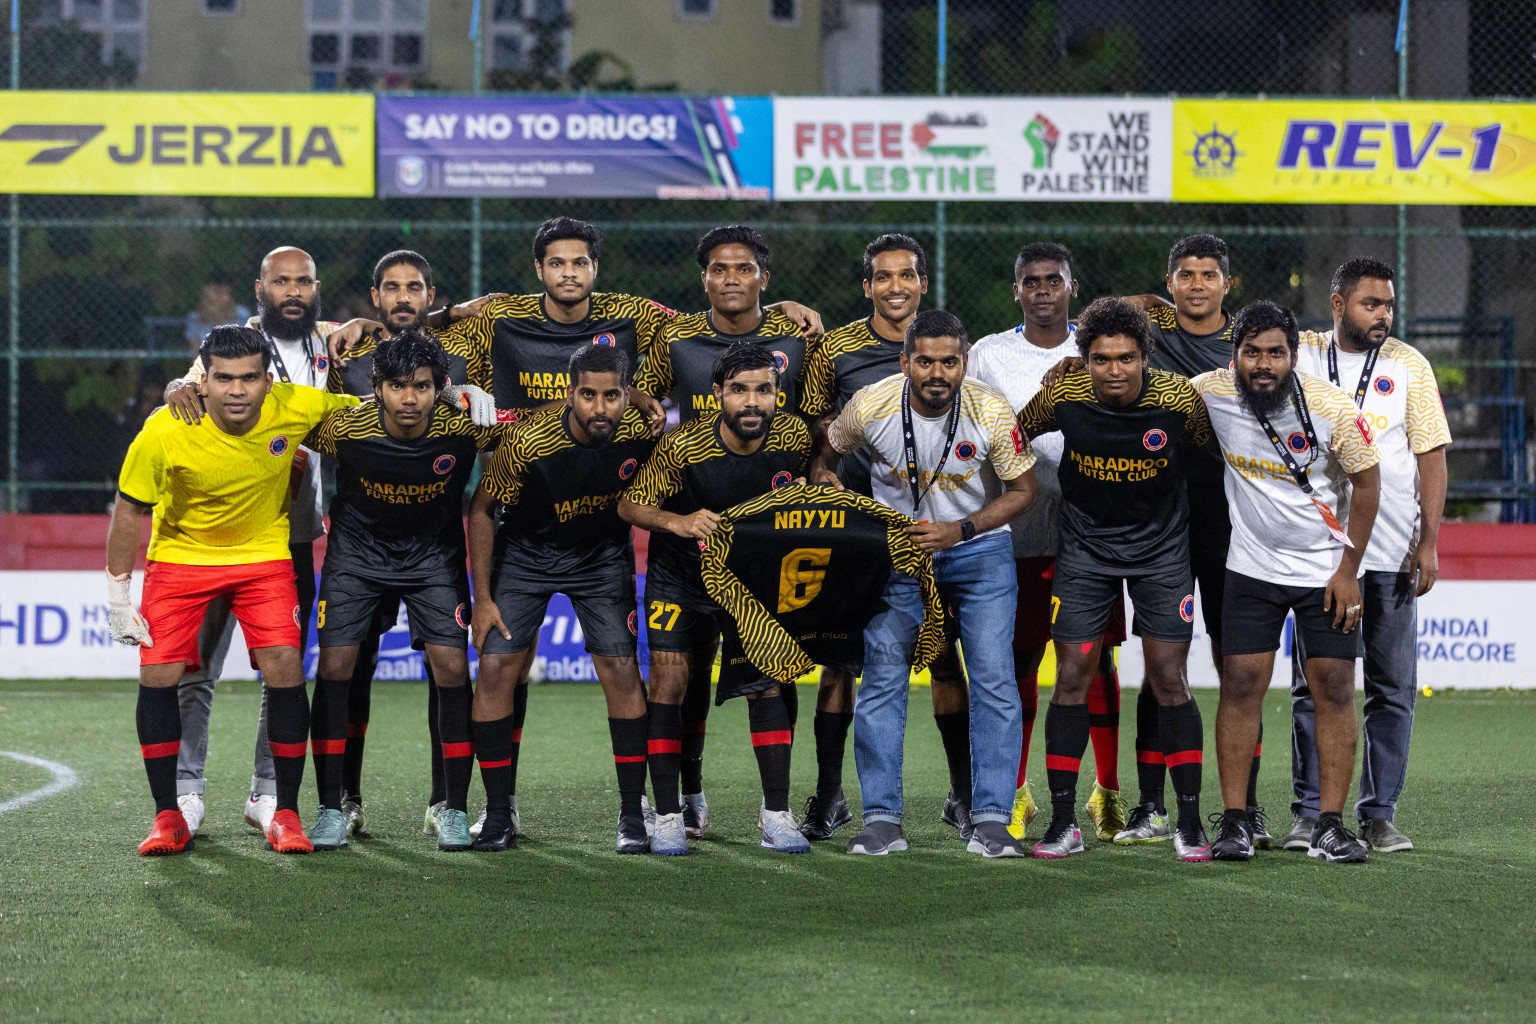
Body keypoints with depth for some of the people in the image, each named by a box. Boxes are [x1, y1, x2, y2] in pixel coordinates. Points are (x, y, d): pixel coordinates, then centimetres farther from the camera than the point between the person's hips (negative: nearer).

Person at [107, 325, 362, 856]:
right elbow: (130, 509, -9)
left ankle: (285, 813, 0)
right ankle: (168, 817, 3)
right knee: (158, 675, -11)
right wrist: (117, 595, -7)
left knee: (285, 671, -14)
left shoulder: (296, 409, -21)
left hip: (264, 555, 1)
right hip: (180, 555, -1)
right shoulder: (163, 434, -25)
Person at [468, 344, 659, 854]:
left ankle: (633, 813, 2)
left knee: (622, 670, -9)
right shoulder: (528, 440, -28)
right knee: (497, 669, -10)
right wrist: (483, 597, -11)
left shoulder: (640, 432, -22)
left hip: (603, 556, 1)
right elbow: (481, 510, -12)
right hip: (526, 553, -1)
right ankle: (498, 817, 0)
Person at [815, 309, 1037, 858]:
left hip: (979, 549, -1)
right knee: (882, 678, -6)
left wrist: (958, 531, -19)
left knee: (994, 680, -9)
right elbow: (824, 457, 4)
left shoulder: (991, 412, -19)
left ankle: (991, 820, -3)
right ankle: (882, 820, 0)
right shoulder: (871, 406, -18)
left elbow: (1022, 490, -7)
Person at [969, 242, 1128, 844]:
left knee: (1097, 659, 0)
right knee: (1020, 660, 1)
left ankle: (1108, 791, 9)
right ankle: (1013, 792, 12)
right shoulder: (989, 355, 6)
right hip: (1022, 529, 0)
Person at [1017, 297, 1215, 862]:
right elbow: (1009, 436, 3)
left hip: (1161, 549, -1)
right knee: (1071, 679, -2)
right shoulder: (1063, 396, -16)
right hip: (1084, 548, 1)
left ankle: (1189, 821, 6)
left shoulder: (1178, 397, -18)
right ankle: (1063, 821, 6)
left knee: (1169, 681, -4)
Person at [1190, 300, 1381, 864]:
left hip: (1326, 573, -1)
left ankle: (1330, 826, 1)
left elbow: (1366, 483, -7)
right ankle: (1235, 822, -1)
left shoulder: (1331, 406, -17)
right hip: (1251, 569, 1)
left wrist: (1347, 571, -8)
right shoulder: (1211, 393, -11)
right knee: (1240, 687, -5)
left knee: (1335, 691, -3)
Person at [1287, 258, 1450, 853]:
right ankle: (1309, 814, 7)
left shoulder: (1408, 365, 3)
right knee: (1313, 686, 2)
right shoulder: (1301, 354, 4)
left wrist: (1429, 542, -4)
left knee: (1393, 688, 1)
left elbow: (1431, 457, 3)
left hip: (1392, 555, 0)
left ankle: (1378, 815, 8)